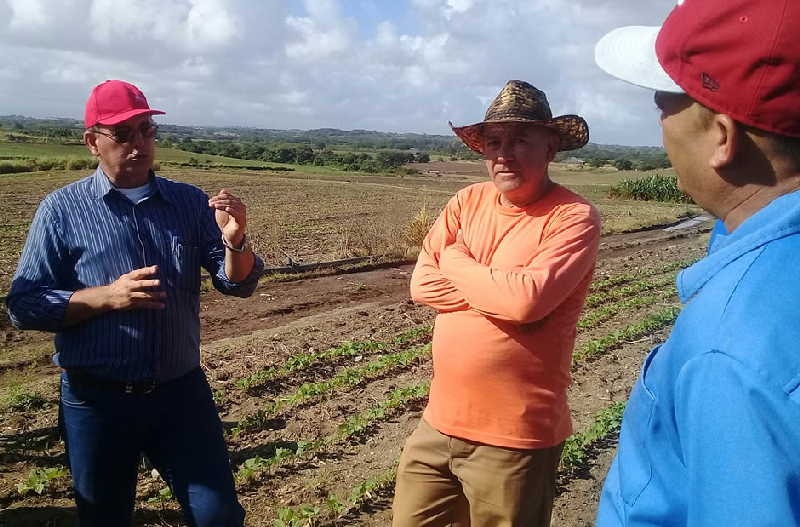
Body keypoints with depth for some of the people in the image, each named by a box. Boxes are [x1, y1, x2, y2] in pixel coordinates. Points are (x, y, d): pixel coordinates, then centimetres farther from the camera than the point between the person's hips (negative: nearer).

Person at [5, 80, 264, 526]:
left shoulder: (191, 203, 2)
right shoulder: (62, 209, -5)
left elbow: (239, 285, -2)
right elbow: (23, 305, -7)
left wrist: (234, 241, -22)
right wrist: (106, 296, -21)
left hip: (182, 392, 1)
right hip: (97, 401, -1)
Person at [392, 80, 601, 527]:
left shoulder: (574, 217, -13)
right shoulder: (469, 200, 5)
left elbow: (527, 301, -26)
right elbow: (423, 284, -2)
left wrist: (456, 260, -9)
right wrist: (503, 293, -14)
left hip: (515, 438, -6)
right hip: (440, 422, 6)